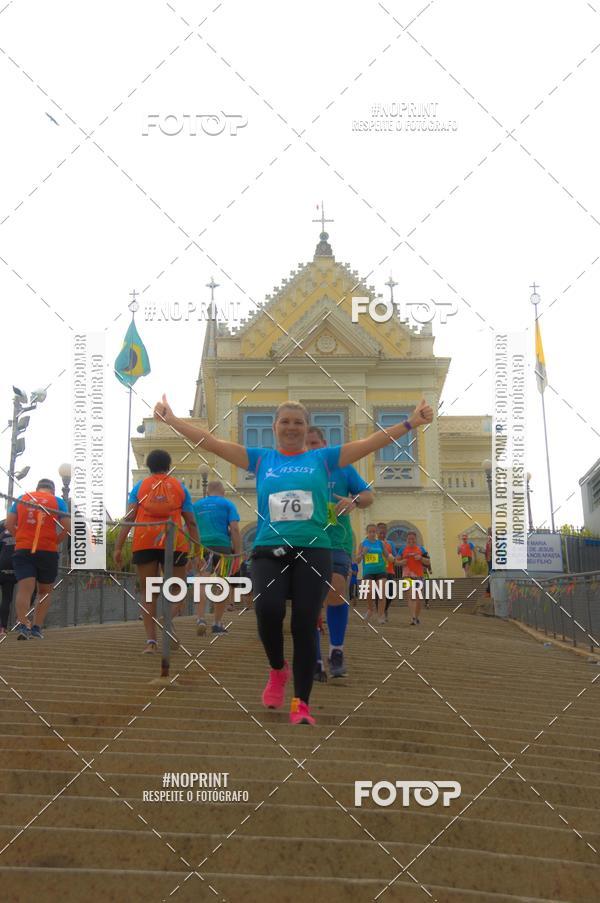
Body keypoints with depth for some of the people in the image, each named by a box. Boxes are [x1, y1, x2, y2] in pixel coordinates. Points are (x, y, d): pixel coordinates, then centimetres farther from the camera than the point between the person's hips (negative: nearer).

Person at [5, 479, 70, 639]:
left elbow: (9, 524, 6)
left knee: (24, 589, -8)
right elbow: (67, 527, -1)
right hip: (48, 551, -1)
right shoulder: (57, 501, 7)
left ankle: (22, 625, -30)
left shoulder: (22, 498, 12)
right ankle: (37, 628, 5)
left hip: (23, 550, 1)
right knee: (45, 591, 14)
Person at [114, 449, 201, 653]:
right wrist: (197, 548, 10)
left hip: (144, 543, 1)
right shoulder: (180, 487, 13)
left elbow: (129, 517, 1)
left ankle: (151, 640, -1)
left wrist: (118, 547, -1)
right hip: (174, 543, -1)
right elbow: (191, 522, 7)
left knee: (148, 593, 9)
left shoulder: (140, 486, 12)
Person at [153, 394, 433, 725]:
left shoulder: (323, 458, 11)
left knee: (305, 624, -5)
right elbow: (213, 443, 7)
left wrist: (411, 422, -3)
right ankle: (277, 670, 9)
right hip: (269, 551, 0)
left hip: (314, 551, 0)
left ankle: (301, 704, 5)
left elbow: (370, 442, 5)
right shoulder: (261, 459, 13)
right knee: (268, 610, -22)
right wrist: (172, 420, 1)